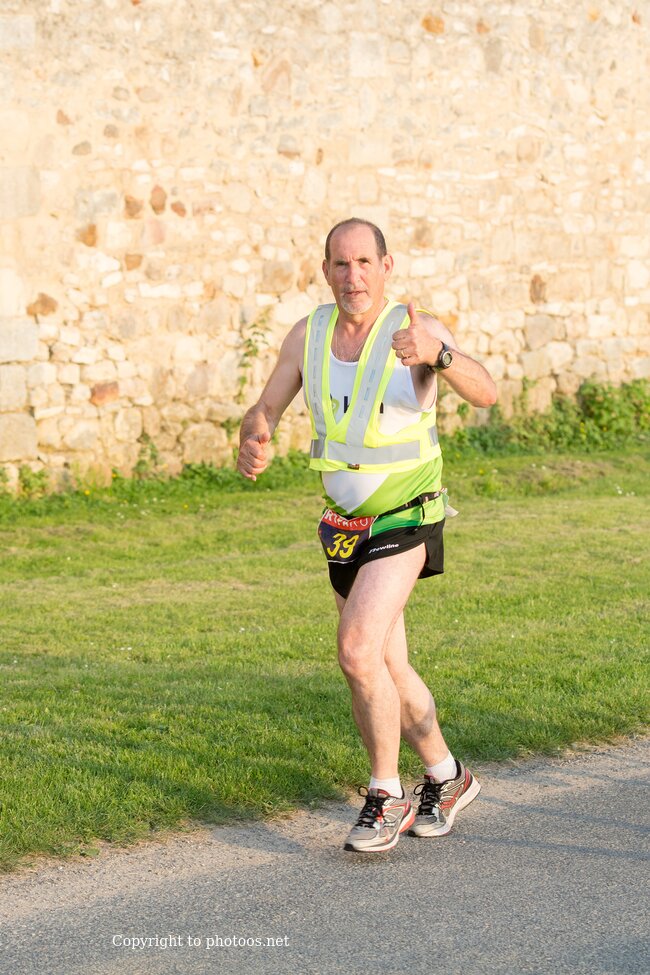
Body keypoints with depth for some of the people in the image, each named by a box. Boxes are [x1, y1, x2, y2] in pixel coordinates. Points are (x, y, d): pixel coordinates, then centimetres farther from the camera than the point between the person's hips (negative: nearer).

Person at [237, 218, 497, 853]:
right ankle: (446, 779, 37)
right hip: (343, 526, 6)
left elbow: (484, 393, -33)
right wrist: (252, 441, -26)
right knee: (388, 670, 15)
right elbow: (264, 410, -1)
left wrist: (437, 354, -54)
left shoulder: (418, 330, -17)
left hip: (405, 521, -6)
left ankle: (386, 796, -5)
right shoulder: (309, 334, -2)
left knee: (358, 651, -21)